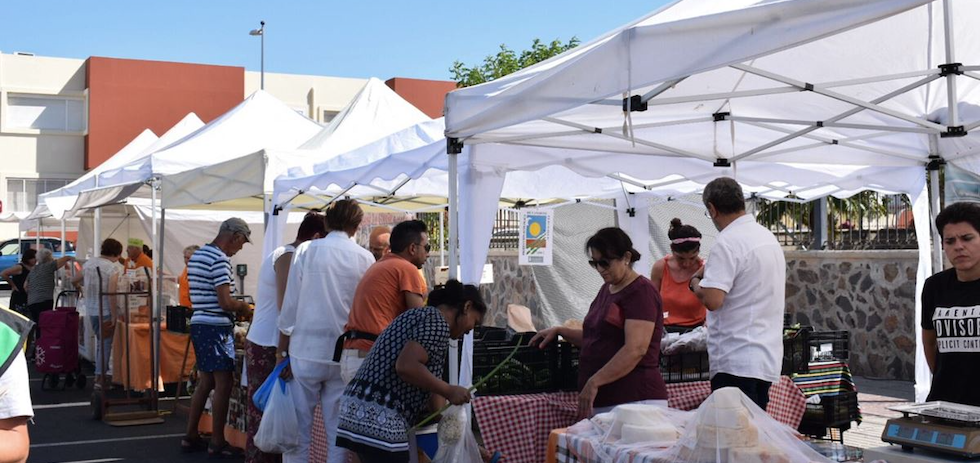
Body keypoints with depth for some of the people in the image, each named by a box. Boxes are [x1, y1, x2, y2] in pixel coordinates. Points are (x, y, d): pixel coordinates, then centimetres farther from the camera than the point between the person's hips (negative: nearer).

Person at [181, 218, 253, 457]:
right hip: (216, 327, -10)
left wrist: (235, 305, 17)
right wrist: (243, 306, 0)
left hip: (199, 323, 10)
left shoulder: (197, 255, 16)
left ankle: (191, 437, 21)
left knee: (205, 383, 16)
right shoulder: (220, 259, -15)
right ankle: (217, 443, -1)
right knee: (223, 385, -5)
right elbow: (226, 303, -20)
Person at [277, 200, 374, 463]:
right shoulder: (366, 259, 1)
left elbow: (290, 305, -1)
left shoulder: (306, 251, -2)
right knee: (338, 431, 8)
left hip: (306, 351, -1)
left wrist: (282, 351, 6)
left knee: (299, 429, 6)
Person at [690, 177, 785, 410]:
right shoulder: (769, 237, 15)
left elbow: (712, 299, -23)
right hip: (768, 357, 9)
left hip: (736, 363, -9)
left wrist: (695, 282, -2)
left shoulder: (727, 242, -14)